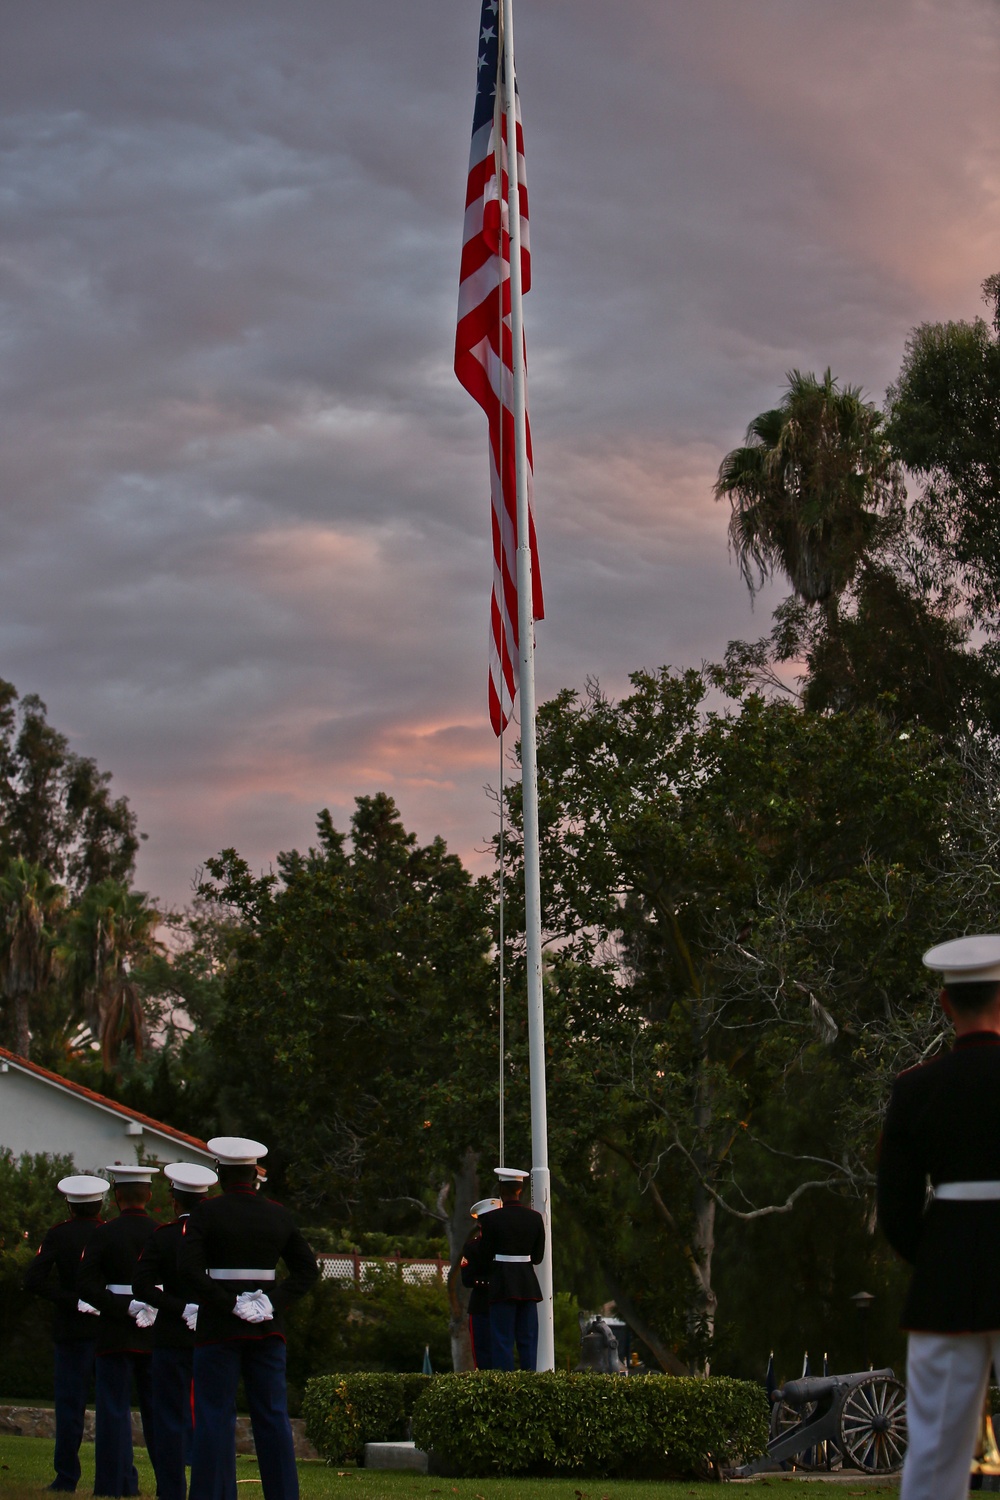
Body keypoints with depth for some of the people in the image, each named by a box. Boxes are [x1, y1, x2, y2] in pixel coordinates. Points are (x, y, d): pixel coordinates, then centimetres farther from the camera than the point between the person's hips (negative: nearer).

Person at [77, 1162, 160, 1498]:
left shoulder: (103, 1234, -5)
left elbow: (86, 1284, -11)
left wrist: (123, 1307, -12)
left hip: (116, 1332, -2)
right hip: (156, 1333, 2)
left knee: (114, 1409, 2)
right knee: (157, 1408, 10)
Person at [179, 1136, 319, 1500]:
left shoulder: (207, 1214, -6)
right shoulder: (279, 1215, 7)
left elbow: (190, 1269, -17)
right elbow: (307, 1269, 8)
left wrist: (229, 1303, -15)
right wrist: (276, 1300, -1)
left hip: (219, 1326, -4)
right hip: (268, 1330, 4)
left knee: (216, 1415, 1)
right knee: (272, 1415, 8)